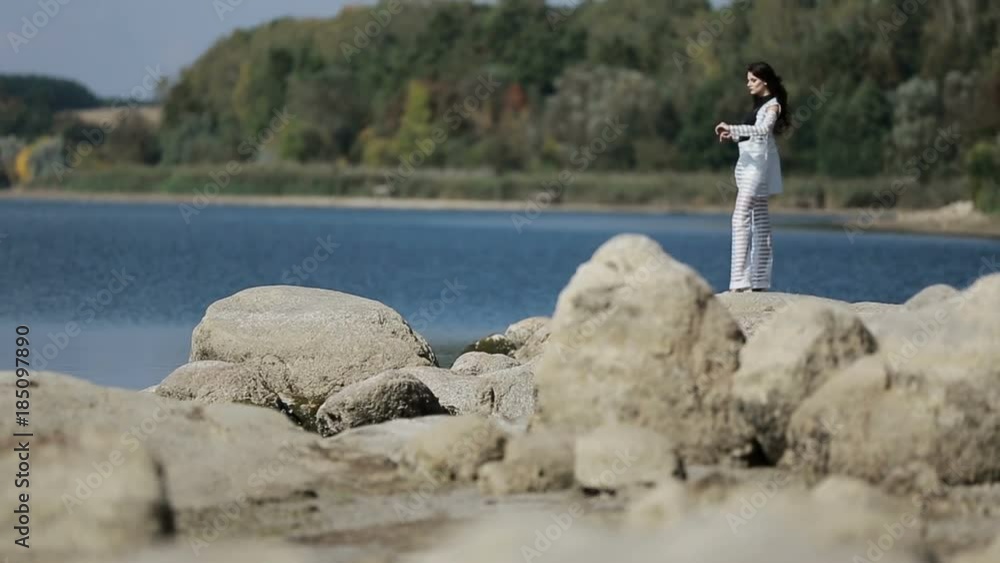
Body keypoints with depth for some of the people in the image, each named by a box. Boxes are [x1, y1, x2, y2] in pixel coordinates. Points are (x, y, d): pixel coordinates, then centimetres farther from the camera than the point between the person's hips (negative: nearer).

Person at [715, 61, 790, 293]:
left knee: (741, 217, -18)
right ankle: (760, 281, 14)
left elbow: (764, 129, -26)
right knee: (759, 219, 11)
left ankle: (740, 280, -24)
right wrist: (732, 135, 7)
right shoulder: (759, 104, 18)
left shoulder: (772, 105, -8)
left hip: (759, 163, -10)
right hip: (748, 161, 10)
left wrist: (732, 128, -33)